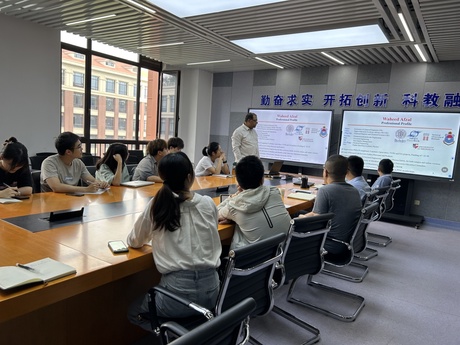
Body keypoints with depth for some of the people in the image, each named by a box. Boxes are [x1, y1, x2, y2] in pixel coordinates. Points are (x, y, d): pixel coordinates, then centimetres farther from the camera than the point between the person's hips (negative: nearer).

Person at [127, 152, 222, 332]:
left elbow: (134, 241, 7)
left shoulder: (156, 205, -8)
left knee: (134, 311, 25)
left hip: (178, 291, -5)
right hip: (210, 290, 5)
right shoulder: (208, 204, -2)